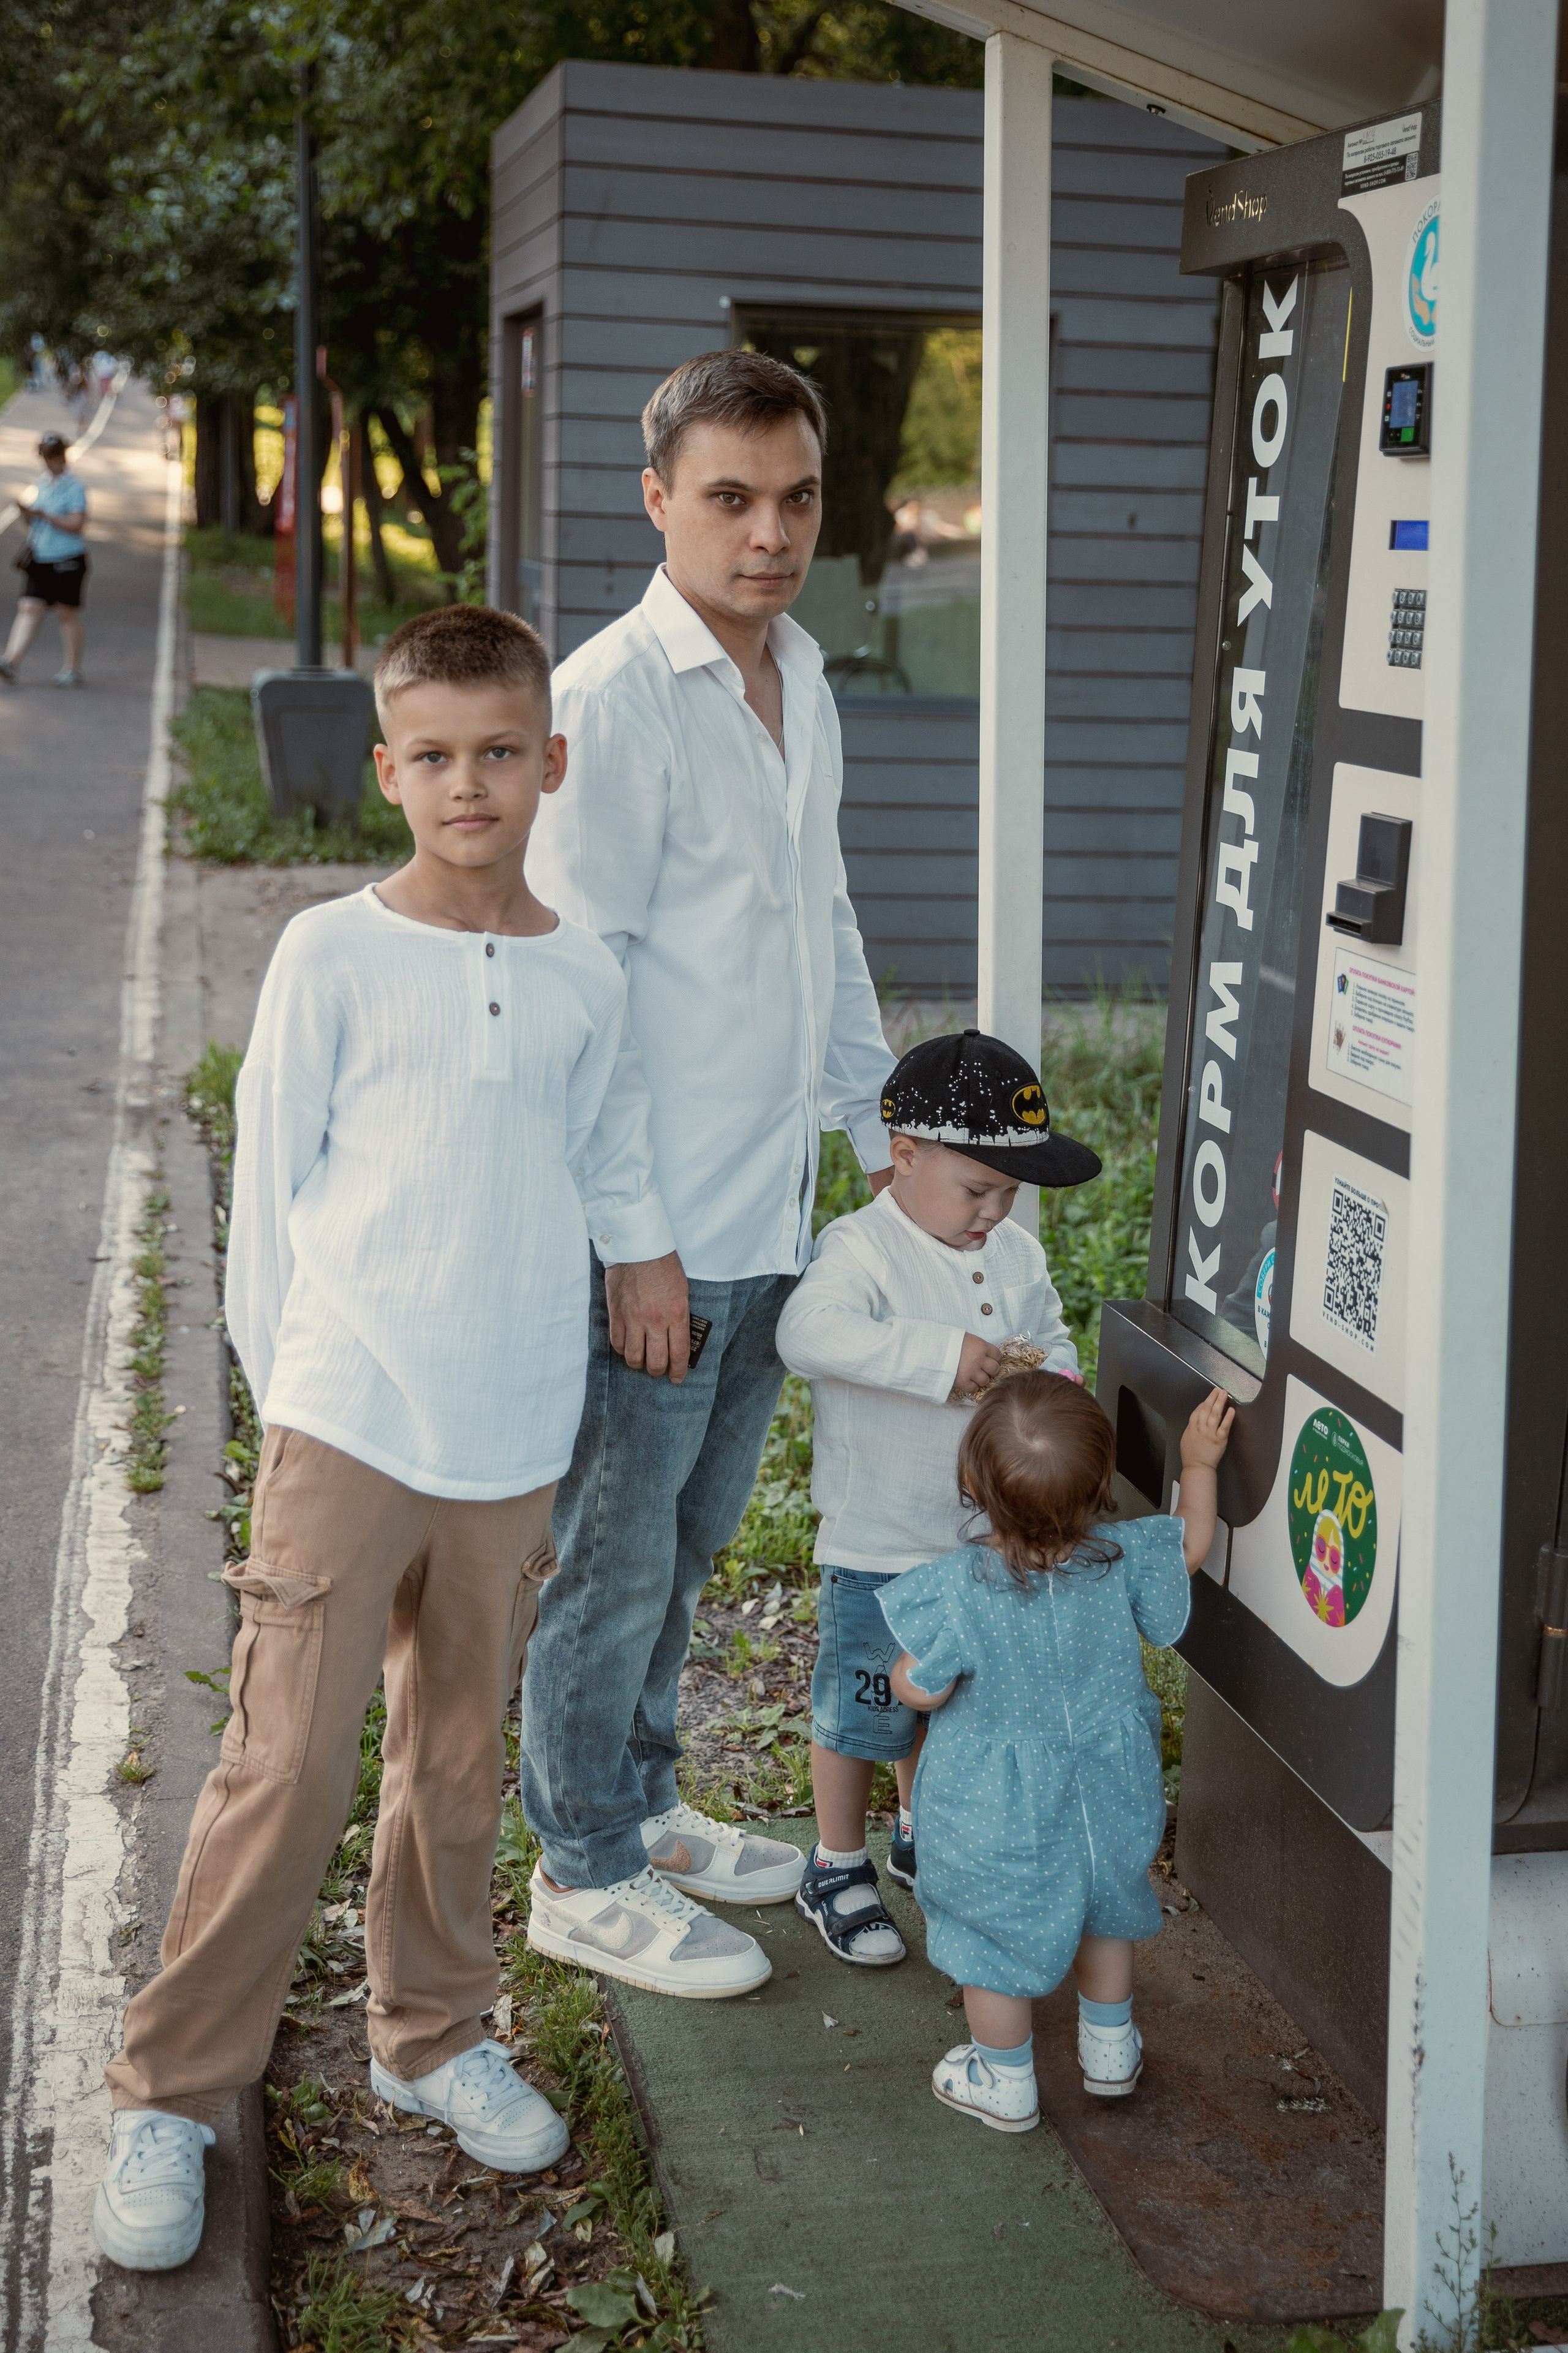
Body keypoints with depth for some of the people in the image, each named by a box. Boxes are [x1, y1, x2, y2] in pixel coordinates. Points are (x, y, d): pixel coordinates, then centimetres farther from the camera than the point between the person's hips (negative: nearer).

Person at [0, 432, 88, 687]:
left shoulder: (74, 486, -9)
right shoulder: (43, 481, 12)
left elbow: (76, 524, -17)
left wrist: (45, 516, -25)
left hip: (67, 560, -6)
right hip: (40, 558, 6)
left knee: (68, 614, 3)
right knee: (29, 608, -4)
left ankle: (73, 670, 14)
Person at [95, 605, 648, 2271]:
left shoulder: (586, 982, 6)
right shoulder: (332, 956, -4)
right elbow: (270, 1182, 0)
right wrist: (286, 1388, 1)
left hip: (512, 1443, 4)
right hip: (346, 1425, -3)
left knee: (459, 1762, 14)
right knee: (288, 1767, -5)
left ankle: (430, 2035, 34)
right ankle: (170, 2097, 9)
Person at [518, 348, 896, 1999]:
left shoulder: (801, 675, 9)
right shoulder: (611, 700, -16)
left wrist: (884, 1128, 18)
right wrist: (637, 1238, -18)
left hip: (772, 1215, 8)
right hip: (655, 1232, -8)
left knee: (687, 1543, 20)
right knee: (614, 1562, 6)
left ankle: (638, 1802, 38)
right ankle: (584, 1875, 22)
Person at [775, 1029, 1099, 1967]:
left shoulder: (1016, 1255, 5)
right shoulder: (862, 1248, -19)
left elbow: (1054, 1340, 17)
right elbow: (810, 1332, -36)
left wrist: (1048, 1373, -8)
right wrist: (940, 1357, -40)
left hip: (990, 1534, 7)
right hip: (878, 1544, -7)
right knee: (863, 1712, 6)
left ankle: (923, 1840, 43)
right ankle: (838, 1869, 24)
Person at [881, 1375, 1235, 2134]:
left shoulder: (958, 1589, -29)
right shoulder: (1120, 1559, -19)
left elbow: (920, 1690, -19)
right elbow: (1191, 1545, 2)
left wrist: (905, 1655, 1)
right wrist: (1198, 1466, 13)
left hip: (997, 1815, -4)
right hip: (1104, 1798, 4)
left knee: (991, 1937, 17)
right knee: (1099, 1908, 29)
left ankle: (1006, 2083, 34)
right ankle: (1109, 2049, 46)